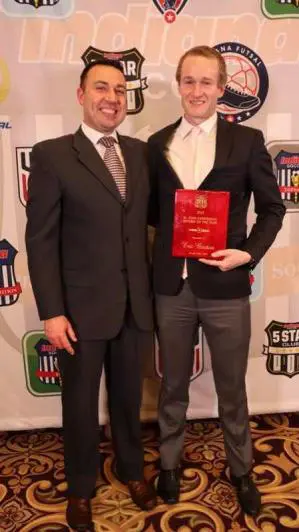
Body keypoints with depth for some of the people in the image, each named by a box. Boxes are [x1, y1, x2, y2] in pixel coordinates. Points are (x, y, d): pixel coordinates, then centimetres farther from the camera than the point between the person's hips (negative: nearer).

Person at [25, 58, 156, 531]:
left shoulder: (140, 152, 6)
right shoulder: (52, 155, -7)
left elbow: (149, 217, 8)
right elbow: (40, 239, -9)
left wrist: (152, 290, -2)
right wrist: (51, 312, -13)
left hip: (135, 303, 4)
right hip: (82, 307, -3)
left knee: (129, 395, 20)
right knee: (81, 402, 15)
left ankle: (132, 470, 45)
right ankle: (80, 488, 40)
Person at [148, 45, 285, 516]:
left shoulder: (247, 141, -2)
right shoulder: (157, 143, 5)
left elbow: (272, 207, 2)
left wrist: (249, 253, -12)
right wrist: (169, 238, -4)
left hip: (225, 286, -2)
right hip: (171, 287, 2)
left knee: (232, 388, 15)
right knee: (173, 385, 18)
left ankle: (241, 470, 40)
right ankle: (170, 463, 42)